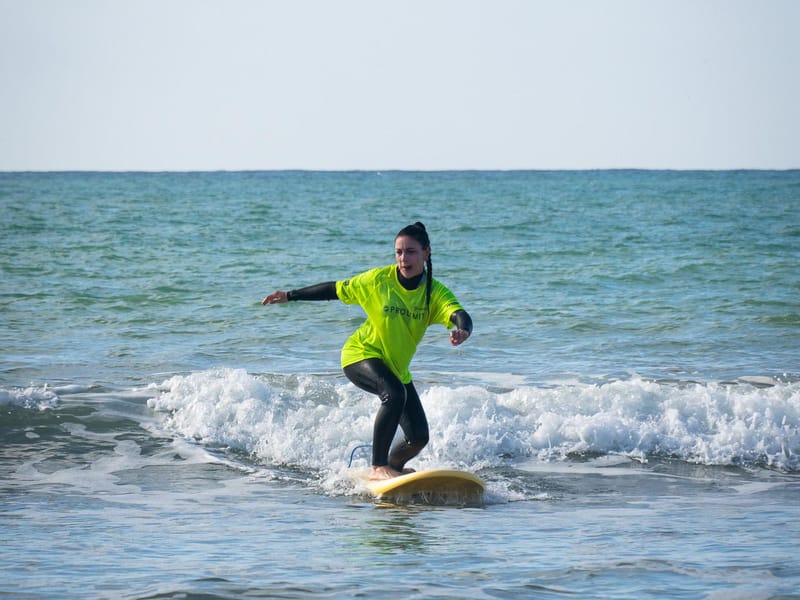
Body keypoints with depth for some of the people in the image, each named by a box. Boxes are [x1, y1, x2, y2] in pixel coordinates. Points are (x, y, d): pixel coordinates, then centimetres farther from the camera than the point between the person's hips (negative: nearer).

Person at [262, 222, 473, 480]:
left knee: (418, 438, 0)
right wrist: (290, 296, 3)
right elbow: (337, 289, -2)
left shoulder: (436, 292, -14)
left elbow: (459, 315, -34)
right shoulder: (379, 279, -15)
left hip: (397, 368, 4)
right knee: (395, 394, -35)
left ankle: (393, 466, 34)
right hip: (361, 354, -4)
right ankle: (378, 467, -26)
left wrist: (463, 330, -59)